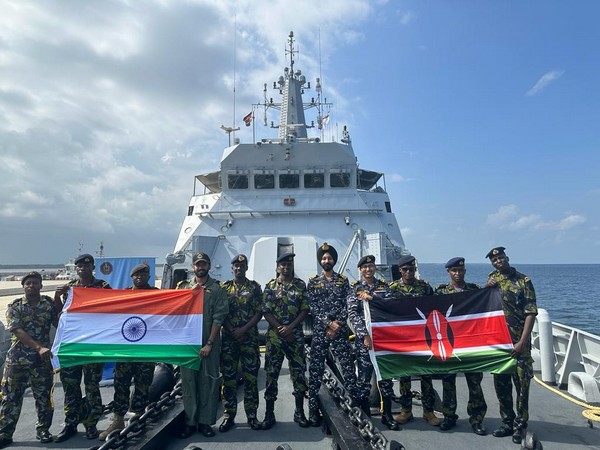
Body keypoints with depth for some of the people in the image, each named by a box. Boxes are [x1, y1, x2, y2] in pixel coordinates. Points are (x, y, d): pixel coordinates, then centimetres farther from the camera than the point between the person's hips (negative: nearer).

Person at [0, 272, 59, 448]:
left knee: (44, 395, 5)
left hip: (42, 358, 1)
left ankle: (43, 429, 21)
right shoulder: (14, 306, -2)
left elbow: (59, 323, 1)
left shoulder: (49, 303, 3)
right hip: (17, 358, -1)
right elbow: (18, 331, -13)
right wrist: (39, 347, -25)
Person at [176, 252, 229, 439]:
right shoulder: (184, 286, 9)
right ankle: (190, 422, 18)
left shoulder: (217, 289, 0)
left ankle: (205, 422, 16)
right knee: (188, 381, 6)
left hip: (209, 343, -2)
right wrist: (191, 292, -13)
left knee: (208, 382, 4)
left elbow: (218, 318, -5)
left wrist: (209, 343, -11)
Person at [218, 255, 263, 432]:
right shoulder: (224, 287, 7)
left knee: (251, 376, 2)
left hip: (250, 338, -1)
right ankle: (229, 415, 15)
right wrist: (232, 331, -10)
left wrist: (243, 330, -12)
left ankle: (251, 415, 13)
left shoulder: (254, 287, 4)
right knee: (228, 377, 4)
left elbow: (259, 312, -2)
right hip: (228, 338, 1)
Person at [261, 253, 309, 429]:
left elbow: (305, 310, 0)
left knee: (299, 372, 4)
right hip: (274, 335, -1)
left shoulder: (300, 285, 5)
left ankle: (299, 412, 19)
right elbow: (266, 312, -2)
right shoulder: (270, 286, 3)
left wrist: (290, 327, -12)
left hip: (296, 335, 1)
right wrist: (280, 329, -10)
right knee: (271, 373, 2)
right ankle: (269, 413, 13)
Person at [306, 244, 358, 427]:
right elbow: (312, 307, -2)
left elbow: (348, 305, 1)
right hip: (319, 330, 0)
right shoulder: (313, 282, 5)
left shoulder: (343, 280, 8)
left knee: (348, 367, 0)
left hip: (340, 330, 1)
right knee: (316, 369, 1)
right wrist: (328, 323, -13)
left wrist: (338, 324, -12)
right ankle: (313, 409, 10)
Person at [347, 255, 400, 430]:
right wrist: (365, 335, -13)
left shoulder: (384, 286, 10)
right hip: (364, 338, -2)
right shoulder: (355, 289, 3)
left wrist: (372, 297, -16)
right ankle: (364, 415, 16)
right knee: (364, 377, 2)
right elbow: (352, 314, -5)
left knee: (386, 376, 8)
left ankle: (387, 414, 21)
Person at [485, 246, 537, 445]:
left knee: (522, 384, 2)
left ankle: (520, 425, 15)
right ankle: (507, 422, 24)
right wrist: (486, 288, -4)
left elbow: (531, 313, -10)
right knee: (501, 384, 10)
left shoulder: (523, 281, -6)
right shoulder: (492, 278, 9)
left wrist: (522, 342, -16)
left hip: (518, 341, -4)